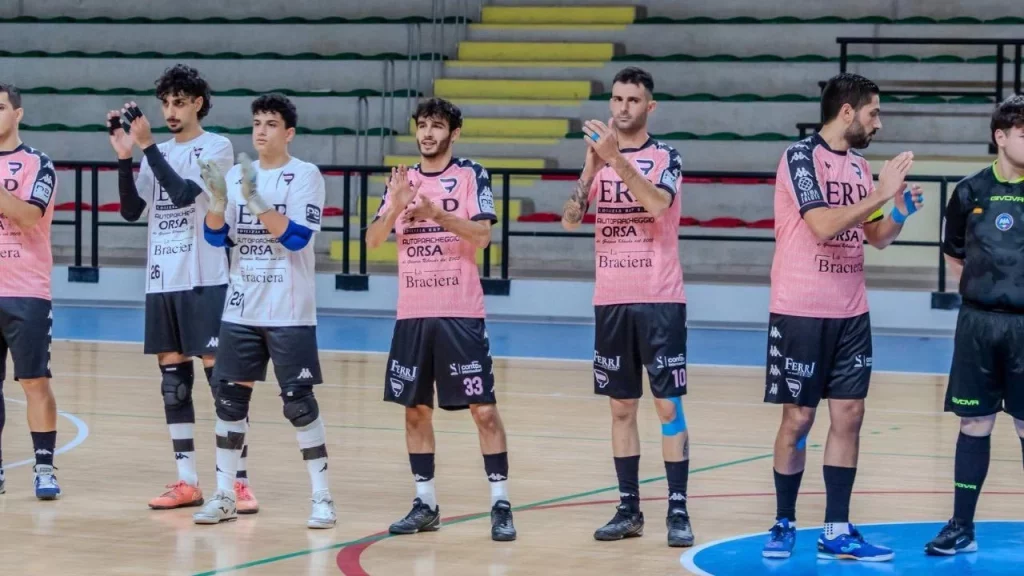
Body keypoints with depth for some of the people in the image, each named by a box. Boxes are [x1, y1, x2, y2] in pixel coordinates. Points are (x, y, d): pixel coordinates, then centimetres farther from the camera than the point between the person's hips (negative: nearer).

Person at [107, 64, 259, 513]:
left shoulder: (216, 148, -4)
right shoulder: (158, 153, 13)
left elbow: (185, 193, -19)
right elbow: (131, 211, 6)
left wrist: (147, 146, -19)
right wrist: (125, 156, -4)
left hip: (204, 280, -6)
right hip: (161, 281, 6)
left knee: (218, 375, -8)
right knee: (173, 379, 7)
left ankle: (238, 482, -7)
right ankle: (187, 481, 12)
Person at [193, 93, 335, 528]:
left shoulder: (304, 176, -6)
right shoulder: (237, 175, 8)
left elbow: (297, 237, -16)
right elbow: (217, 237, 6)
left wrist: (256, 201, -24)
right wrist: (217, 198, -12)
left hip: (289, 312, -5)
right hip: (241, 309, 5)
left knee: (299, 401, -4)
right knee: (229, 397, 5)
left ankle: (322, 498, 4)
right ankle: (224, 496, 13)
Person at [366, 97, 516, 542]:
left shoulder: (470, 175, -1)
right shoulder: (403, 180, 11)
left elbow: (483, 236, -12)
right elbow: (372, 240, 3)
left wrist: (437, 213, -25)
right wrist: (396, 207, -14)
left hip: (460, 312, -4)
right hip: (412, 313, 5)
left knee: (482, 407, -6)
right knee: (415, 408, 7)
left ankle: (501, 504, -3)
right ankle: (425, 504, 15)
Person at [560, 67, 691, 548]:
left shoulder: (665, 157, -4)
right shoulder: (600, 157, 8)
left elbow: (656, 204, -23)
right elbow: (570, 219, -1)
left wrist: (617, 158, -29)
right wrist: (591, 168, -14)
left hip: (659, 299, -4)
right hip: (611, 300, 4)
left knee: (668, 404, -5)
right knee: (621, 406, 7)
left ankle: (678, 509, -4)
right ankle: (629, 508, 12)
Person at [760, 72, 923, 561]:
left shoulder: (858, 166, 11)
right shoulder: (802, 156, -12)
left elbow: (876, 237, 19)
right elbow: (823, 225, -24)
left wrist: (900, 212, -1)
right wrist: (880, 194, -22)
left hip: (851, 314, 7)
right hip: (801, 313, -7)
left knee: (848, 416, 3)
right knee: (798, 418, 0)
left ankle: (837, 531, 7)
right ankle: (784, 524, 13)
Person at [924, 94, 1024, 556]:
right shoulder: (971, 193, 2)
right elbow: (954, 253, 16)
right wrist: (985, 284, 7)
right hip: (979, 322, 2)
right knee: (974, 422, 7)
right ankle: (962, 526, 13)